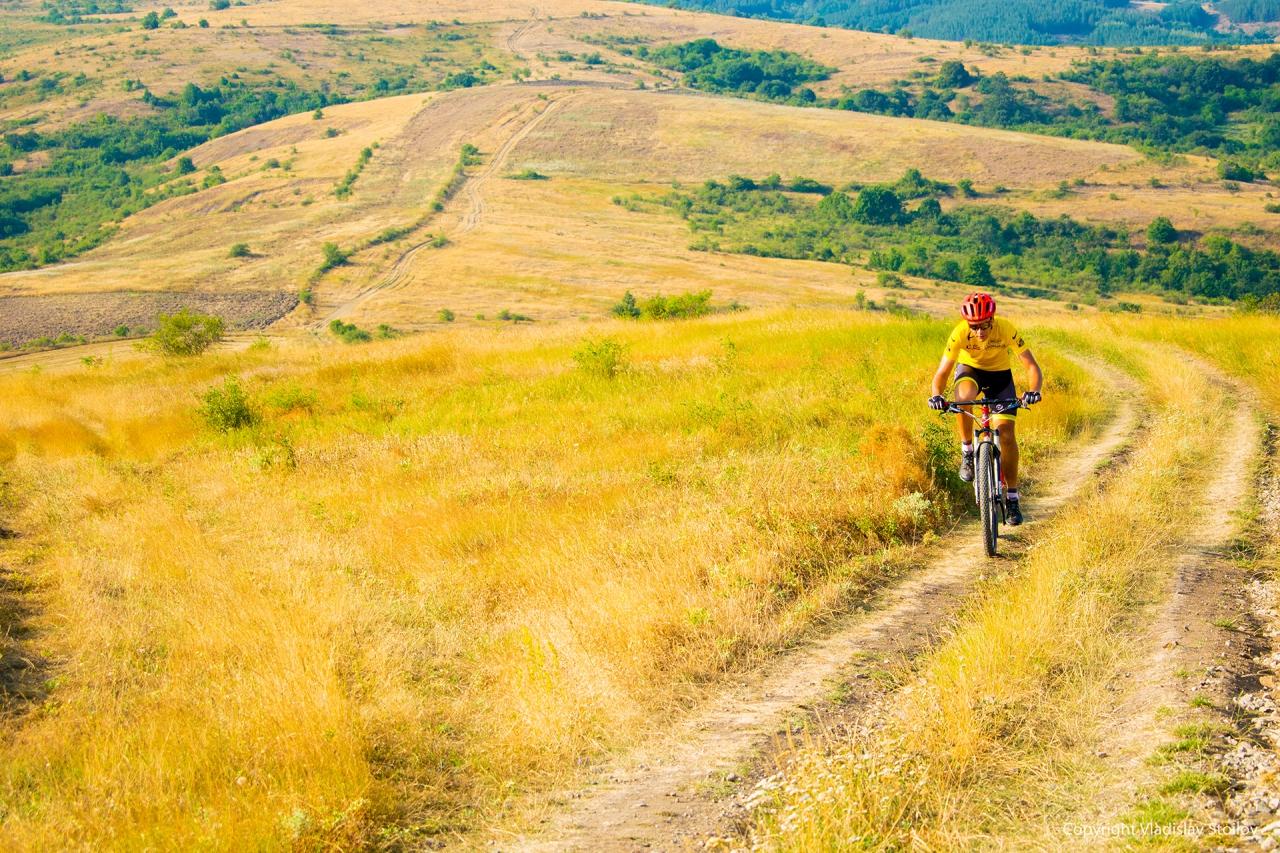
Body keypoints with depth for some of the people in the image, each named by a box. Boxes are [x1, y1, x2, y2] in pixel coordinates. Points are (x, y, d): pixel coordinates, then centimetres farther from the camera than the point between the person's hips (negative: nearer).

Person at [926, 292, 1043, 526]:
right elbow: (942, 372, -28)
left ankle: (1012, 499, 2)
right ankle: (967, 451, -15)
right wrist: (936, 395, -49)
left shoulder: (1006, 329, -31)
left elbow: (1032, 366, -30)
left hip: (1000, 375, 0)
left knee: (1007, 434, -11)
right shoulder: (960, 334, -30)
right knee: (963, 396, -38)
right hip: (970, 369, 0)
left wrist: (1034, 391, -50)